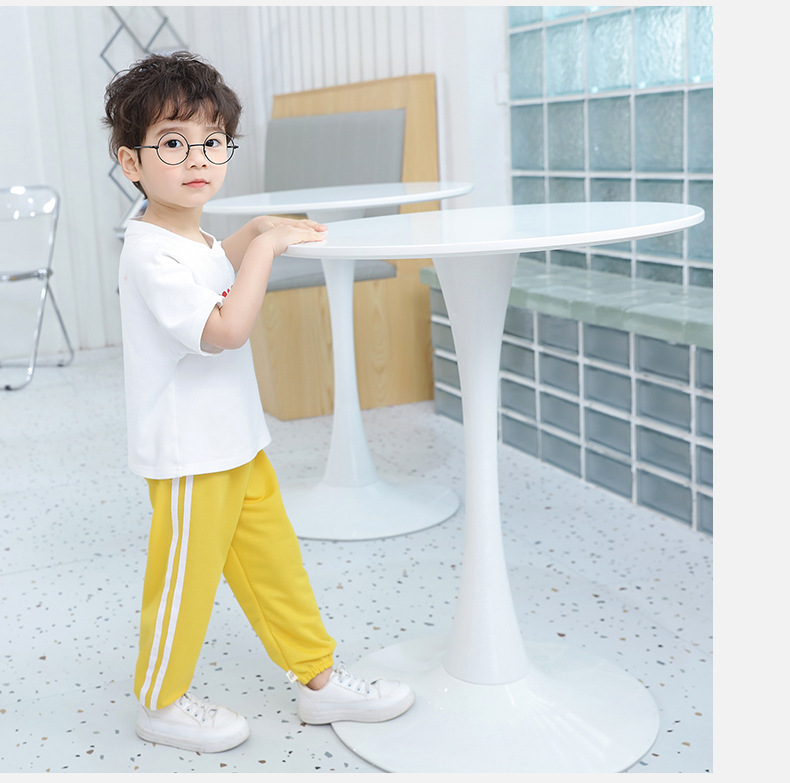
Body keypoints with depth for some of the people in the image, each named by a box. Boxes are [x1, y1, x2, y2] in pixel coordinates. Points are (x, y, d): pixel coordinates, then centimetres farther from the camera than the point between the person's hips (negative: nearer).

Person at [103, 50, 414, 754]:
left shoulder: (194, 240, 9)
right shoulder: (150, 254, -22)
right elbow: (224, 329, -32)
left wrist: (254, 234, 20)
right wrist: (264, 248, -25)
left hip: (236, 444, 9)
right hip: (188, 456, -9)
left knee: (274, 564, 16)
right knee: (185, 580, 7)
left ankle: (320, 678, 29)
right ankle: (161, 703, 28)